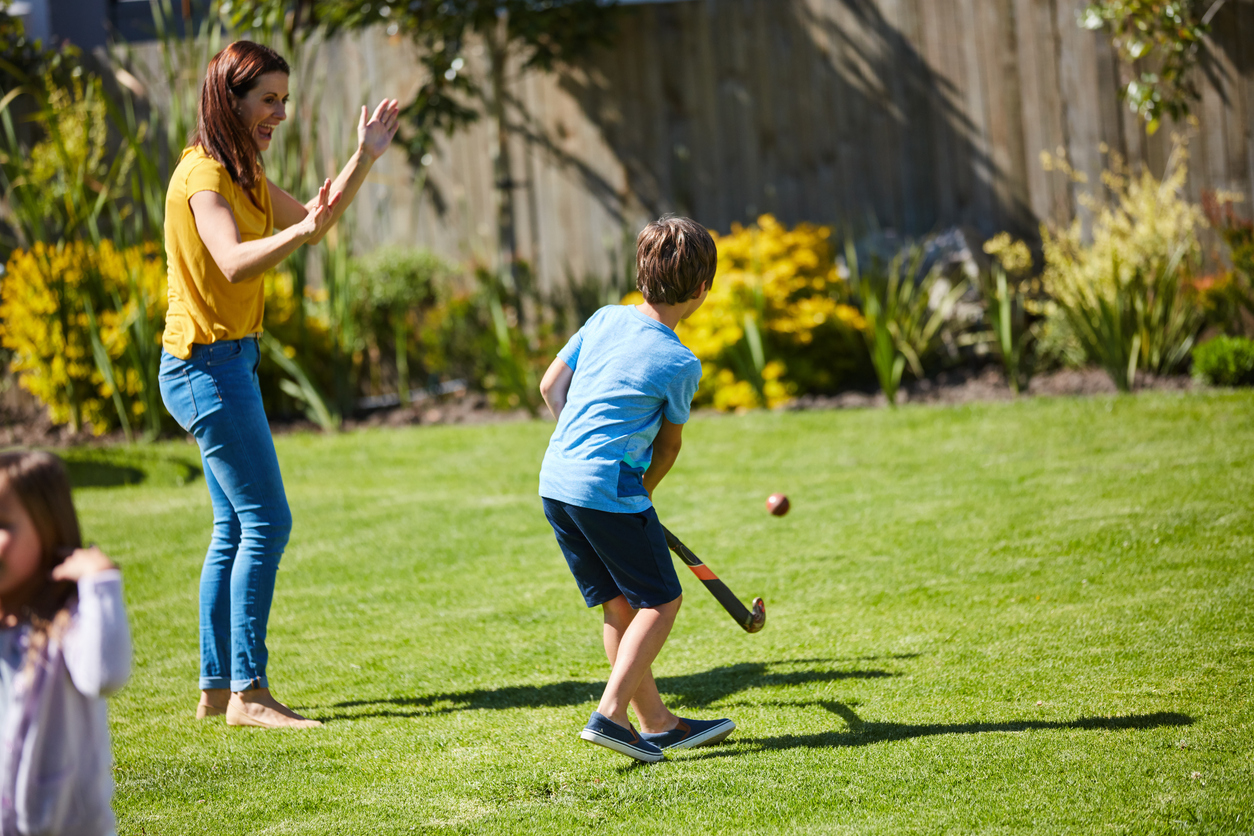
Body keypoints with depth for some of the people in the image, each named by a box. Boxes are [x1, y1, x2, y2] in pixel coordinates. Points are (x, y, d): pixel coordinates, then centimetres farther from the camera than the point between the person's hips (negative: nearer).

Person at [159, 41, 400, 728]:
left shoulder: (241, 174, 13)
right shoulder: (203, 174, -16)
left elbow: (313, 222, 22)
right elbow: (235, 262, -32)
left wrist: (364, 160, 14)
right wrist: (301, 230, -48)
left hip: (226, 361, 10)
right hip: (207, 361, -10)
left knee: (236, 528, 11)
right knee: (266, 521, -12)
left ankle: (217, 688, 14)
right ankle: (246, 691, -12)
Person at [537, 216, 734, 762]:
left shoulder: (603, 320, 7)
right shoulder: (680, 364, -8)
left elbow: (550, 386, 15)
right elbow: (668, 445, 5)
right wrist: (640, 490, 22)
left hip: (556, 478, 7)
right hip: (610, 490, -7)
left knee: (619, 603, 15)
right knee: (661, 600, 3)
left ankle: (657, 723, 21)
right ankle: (609, 714, -9)